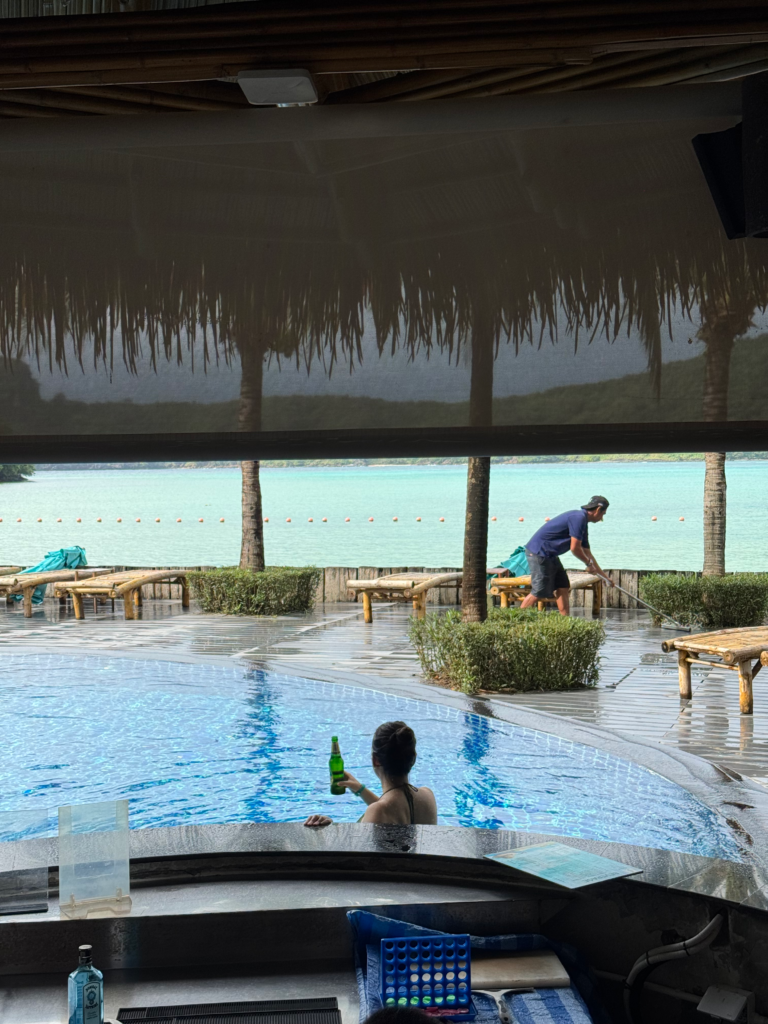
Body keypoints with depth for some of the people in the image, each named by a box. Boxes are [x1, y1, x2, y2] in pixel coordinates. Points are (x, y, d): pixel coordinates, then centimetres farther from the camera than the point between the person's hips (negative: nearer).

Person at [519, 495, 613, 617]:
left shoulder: (583, 522, 16)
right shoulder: (578, 518, -16)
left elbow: (587, 553, 24)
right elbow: (574, 548, -19)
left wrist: (605, 577, 27)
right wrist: (589, 563, -1)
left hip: (550, 555, 10)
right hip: (538, 553, -10)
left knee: (563, 587, 9)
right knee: (539, 592, -6)